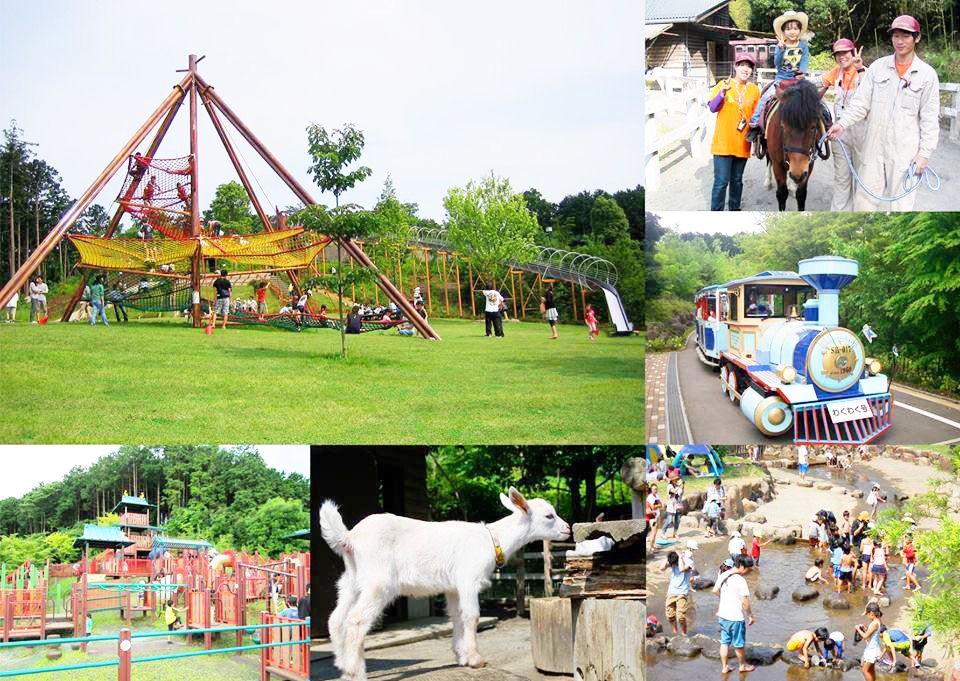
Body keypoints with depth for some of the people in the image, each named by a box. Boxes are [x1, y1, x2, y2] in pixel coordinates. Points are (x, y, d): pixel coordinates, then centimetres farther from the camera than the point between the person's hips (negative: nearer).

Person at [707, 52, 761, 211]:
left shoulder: (754, 89, 7)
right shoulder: (723, 84, 0)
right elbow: (712, 108, -6)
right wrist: (723, 92, -21)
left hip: (742, 143, 3)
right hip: (723, 142, -3)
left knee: (737, 180, 14)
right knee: (721, 181, -7)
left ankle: (735, 209, 27)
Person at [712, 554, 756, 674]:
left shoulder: (723, 576, 0)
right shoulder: (740, 580, -22)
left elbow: (715, 590, 12)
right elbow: (745, 601, -19)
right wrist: (750, 615, -8)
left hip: (723, 615, 6)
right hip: (736, 617, -6)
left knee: (724, 642, 16)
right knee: (738, 644, 13)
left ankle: (724, 667, 22)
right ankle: (743, 665, 31)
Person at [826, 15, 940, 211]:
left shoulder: (927, 74, -1)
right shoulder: (878, 67, 5)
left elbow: (930, 119, -1)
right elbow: (861, 101, 2)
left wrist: (925, 153, -6)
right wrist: (842, 123, -13)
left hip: (905, 150, -2)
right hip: (874, 144, 2)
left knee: (900, 202, 3)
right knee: (865, 199, 8)